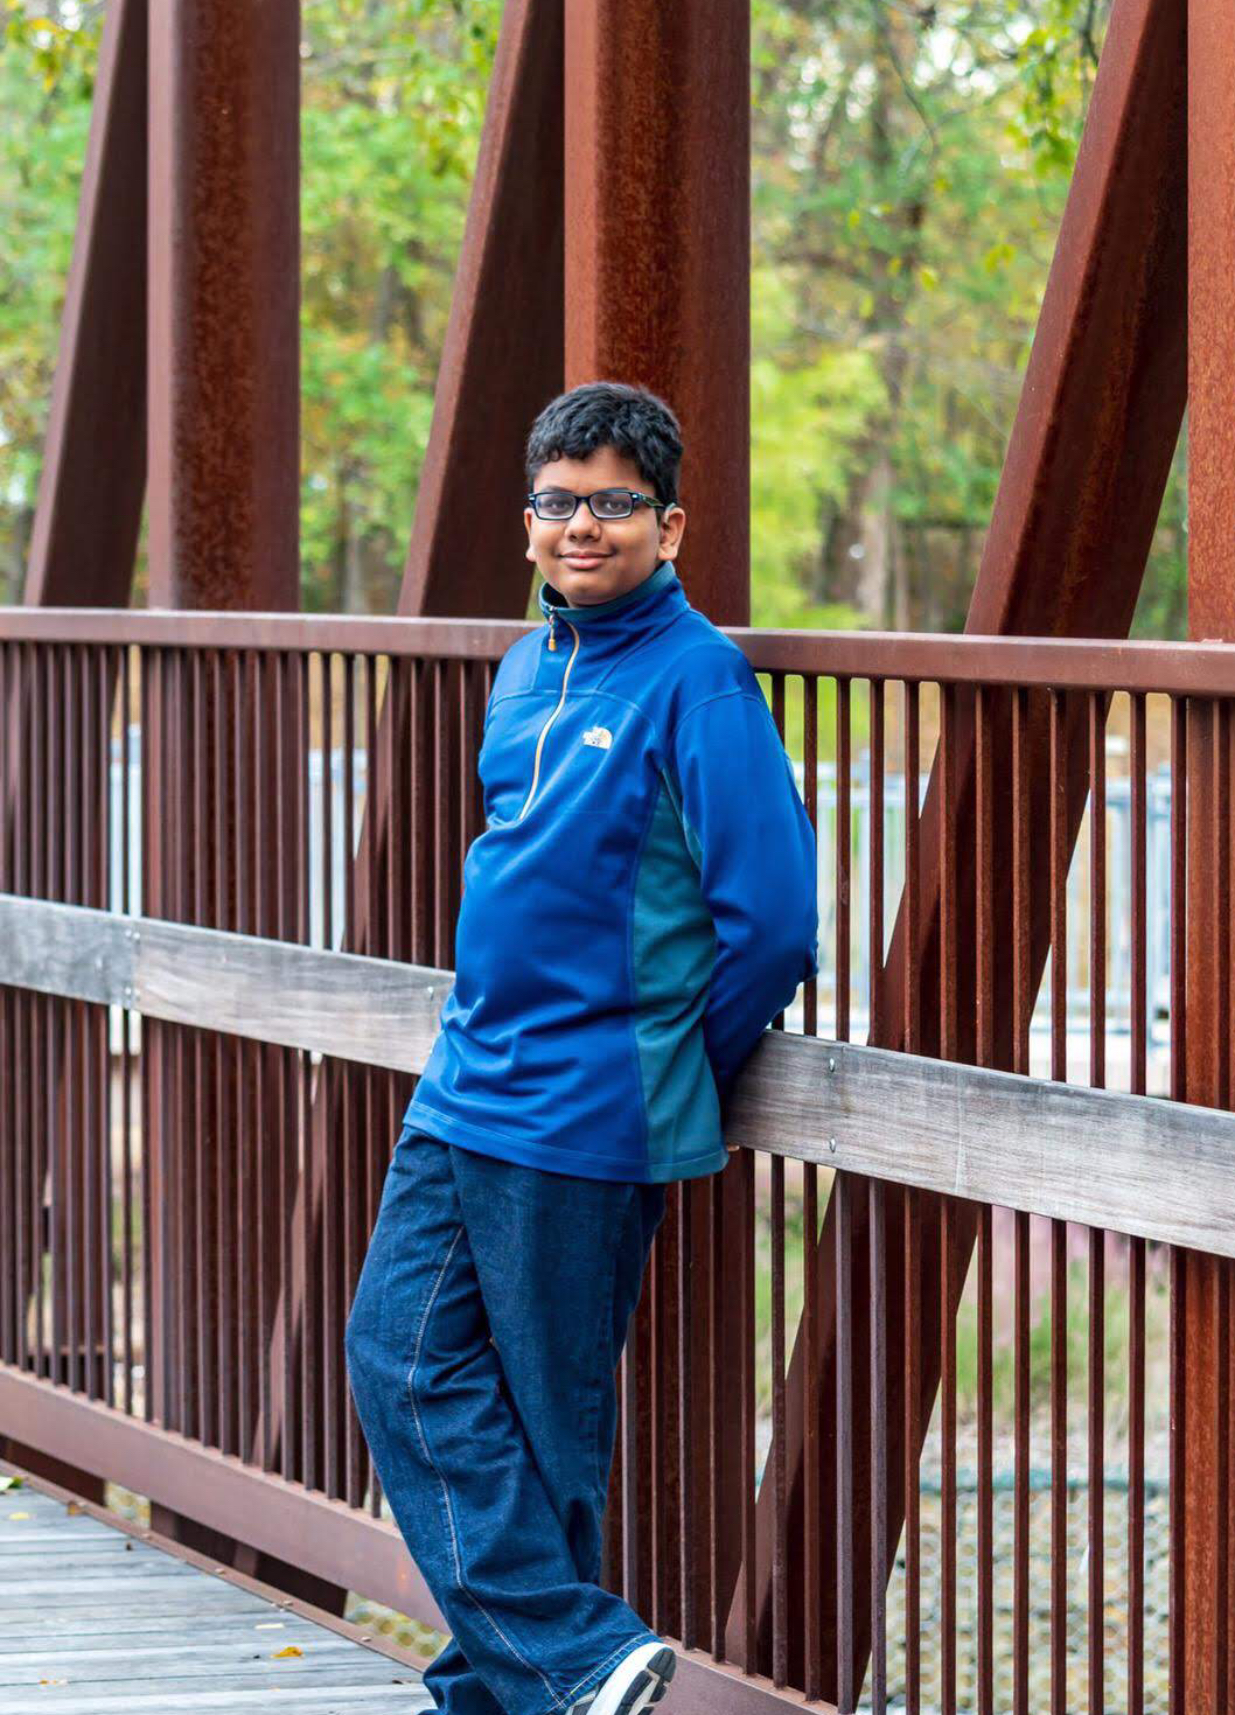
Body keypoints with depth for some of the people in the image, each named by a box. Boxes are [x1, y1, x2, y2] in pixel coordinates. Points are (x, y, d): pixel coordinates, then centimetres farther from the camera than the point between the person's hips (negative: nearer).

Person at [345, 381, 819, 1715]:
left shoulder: (698, 682, -12)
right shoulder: (522, 675, 12)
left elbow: (770, 918, -15)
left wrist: (677, 1071, -4)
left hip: (585, 1115, -8)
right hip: (462, 1093, 8)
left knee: (546, 1413, 1)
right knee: (404, 1360, 1)